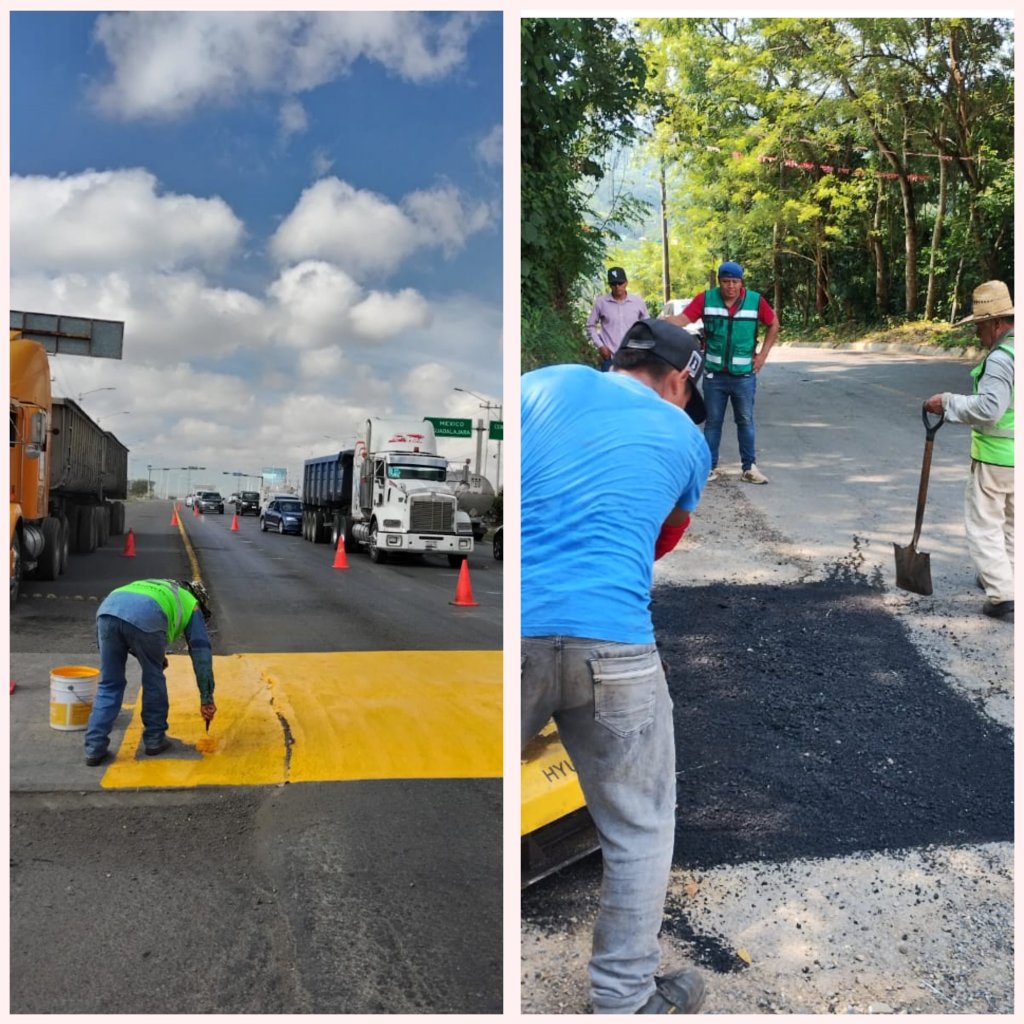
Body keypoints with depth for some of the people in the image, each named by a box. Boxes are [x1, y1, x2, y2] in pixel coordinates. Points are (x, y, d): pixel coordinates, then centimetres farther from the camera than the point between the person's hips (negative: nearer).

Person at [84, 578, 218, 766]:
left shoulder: (156, 587, 45)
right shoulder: (190, 605, 32)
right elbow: (201, 652, 25)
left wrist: (155, 656, 36)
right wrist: (207, 699, 28)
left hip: (108, 609, 4)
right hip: (145, 618, -4)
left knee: (109, 685, 18)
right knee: (153, 678, 21)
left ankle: (94, 748, 15)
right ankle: (154, 738, 29)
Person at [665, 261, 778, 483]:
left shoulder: (756, 300, -5)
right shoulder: (706, 299, -7)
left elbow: (773, 324, 8)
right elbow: (682, 319, -16)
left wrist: (763, 354, 1)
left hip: (744, 375, 0)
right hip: (714, 375, 0)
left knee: (745, 422, 8)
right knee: (713, 421, 8)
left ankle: (749, 468, 14)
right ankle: (710, 467, 16)